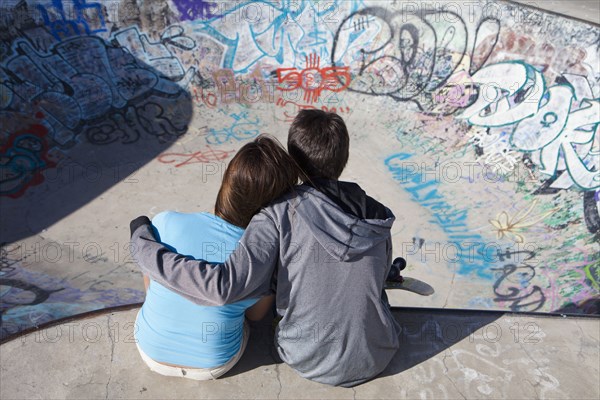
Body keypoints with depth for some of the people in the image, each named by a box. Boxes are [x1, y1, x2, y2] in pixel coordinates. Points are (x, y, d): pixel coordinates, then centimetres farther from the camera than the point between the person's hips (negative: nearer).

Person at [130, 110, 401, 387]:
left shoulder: (281, 214, -24)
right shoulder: (377, 215, -11)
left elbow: (225, 285, -32)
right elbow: (378, 277, 3)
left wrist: (142, 241, -21)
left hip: (308, 361, -2)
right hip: (376, 359, 3)